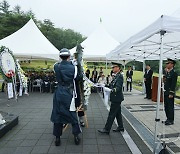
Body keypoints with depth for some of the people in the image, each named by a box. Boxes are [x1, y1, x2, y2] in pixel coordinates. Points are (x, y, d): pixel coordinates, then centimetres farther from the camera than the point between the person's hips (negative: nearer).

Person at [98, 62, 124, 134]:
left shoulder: (119, 76, -18)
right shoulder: (116, 76, 11)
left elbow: (118, 87, -28)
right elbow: (112, 85, 16)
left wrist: (112, 90, -44)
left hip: (116, 98, -10)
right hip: (116, 98, 10)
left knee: (112, 114, -2)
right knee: (118, 113, 18)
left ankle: (106, 129, 6)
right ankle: (120, 127, 30)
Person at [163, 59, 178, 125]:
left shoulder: (174, 73, -13)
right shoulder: (166, 72, 12)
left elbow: (173, 84, -17)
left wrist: (171, 93, -19)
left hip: (170, 93, -8)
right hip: (165, 92, 8)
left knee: (170, 107, 1)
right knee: (166, 107, 15)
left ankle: (171, 120, 12)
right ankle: (168, 118, 27)